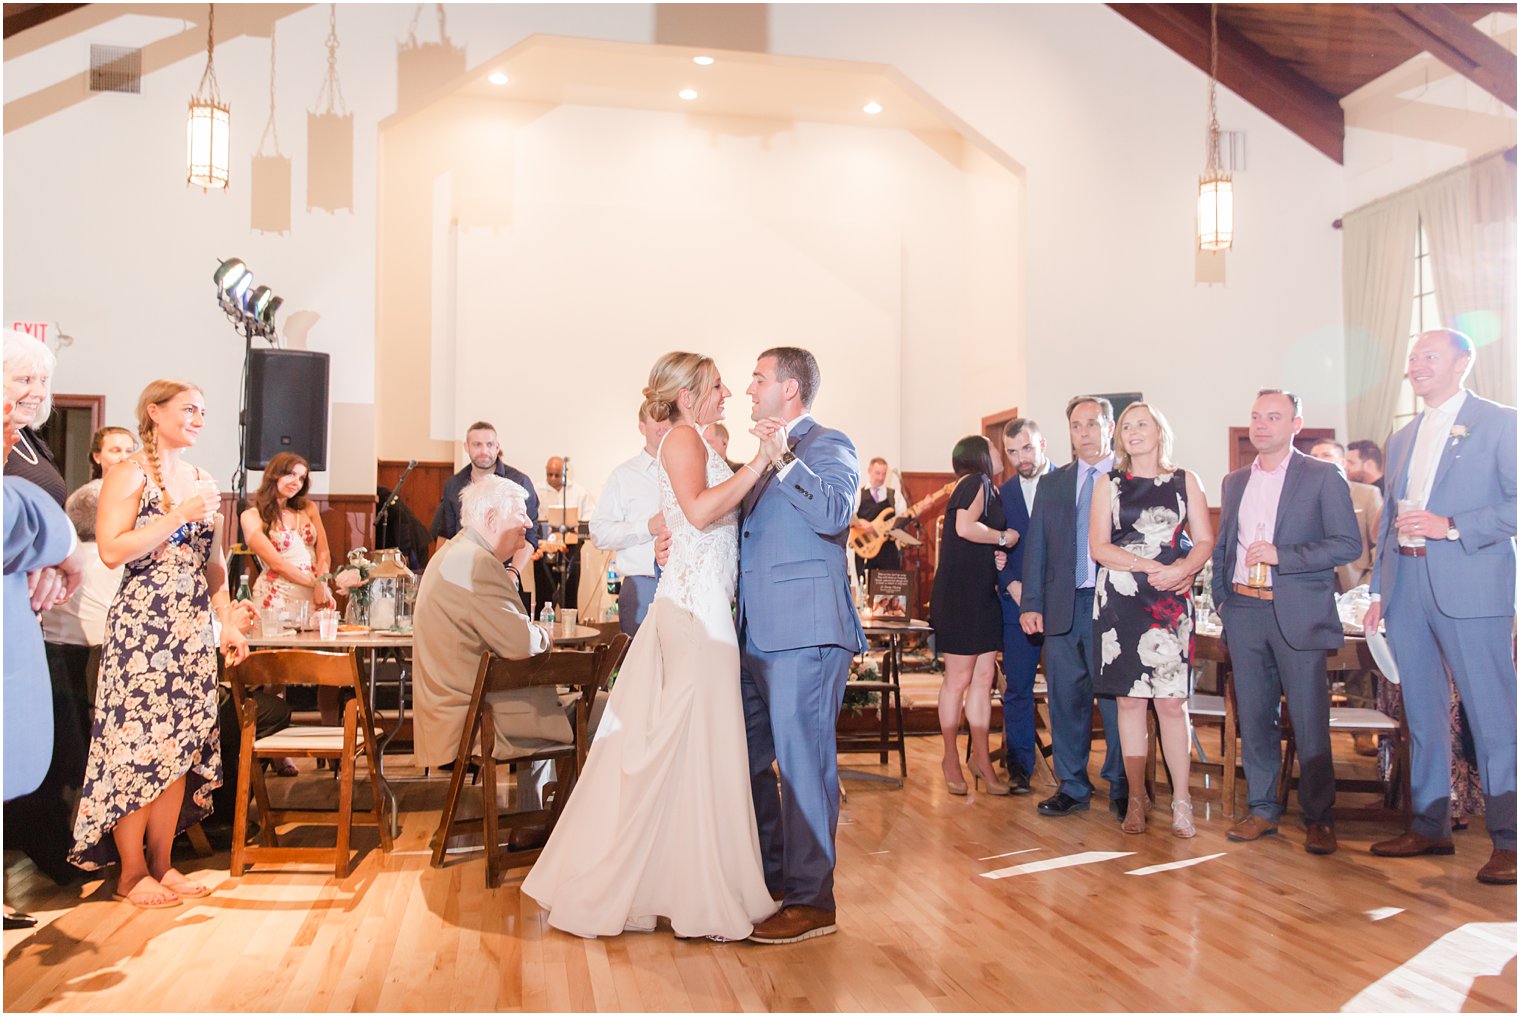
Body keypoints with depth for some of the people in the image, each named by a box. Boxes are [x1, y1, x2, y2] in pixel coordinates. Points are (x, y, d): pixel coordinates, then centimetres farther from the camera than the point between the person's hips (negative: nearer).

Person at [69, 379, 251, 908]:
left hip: (193, 630, 6)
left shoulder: (202, 481, 15)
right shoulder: (128, 474, -4)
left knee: (180, 746, 7)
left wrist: (227, 622, 13)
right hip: (141, 626, -6)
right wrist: (180, 516, -15)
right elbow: (112, 551, -15)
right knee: (138, 746, -3)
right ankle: (132, 874, 9)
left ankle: (161, 863, 18)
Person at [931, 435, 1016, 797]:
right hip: (960, 593, -9)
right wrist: (1004, 537, -9)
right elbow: (965, 527, -24)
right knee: (958, 679, -1)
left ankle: (981, 757, 13)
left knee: (983, 678, 8)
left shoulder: (987, 488, 21)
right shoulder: (976, 482, -7)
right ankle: (951, 758, 10)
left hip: (983, 594, 9)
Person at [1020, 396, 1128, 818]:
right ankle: (1072, 786, 19)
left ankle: (1121, 788, 14)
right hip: (1063, 606, 3)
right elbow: (1036, 547, 11)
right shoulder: (1051, 484, 14)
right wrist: (1031, 604, 2)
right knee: (1066, 699, 7)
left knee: (1117, 699, 0)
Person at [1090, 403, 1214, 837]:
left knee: (1171, 702, -5)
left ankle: (1181, 802, 5)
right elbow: (1099, 547, 1)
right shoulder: (1108, 484, 10)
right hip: (1121, 600, 1)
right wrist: (1148, 565, -12)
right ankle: (1137, 799, 11)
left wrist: (1181, 568, -15)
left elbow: (1205, 540, 5)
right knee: (1130, 700, 2)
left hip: (1171, 600, 0)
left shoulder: (1185, 482, 12)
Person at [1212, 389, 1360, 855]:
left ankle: (1318, 818, 11)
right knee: (1253, 717, 8)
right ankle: (1262, 809, 19)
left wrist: (1281, 554, -16)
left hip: (1298, 614, -4)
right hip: (1244, 612, 5)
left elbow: (1348, 544, -8)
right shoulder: (1234, 482, 15)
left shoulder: (1323, 477, 0)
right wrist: (1221, 598, 11)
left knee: (1310, 720, -1)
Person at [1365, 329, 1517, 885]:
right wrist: (1379, 592, 15)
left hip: (1470, 586, -6)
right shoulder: (1402, 438, 18)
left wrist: (1451, 526, -16)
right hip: (1406, 586, 6)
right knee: (1422, 713, 11)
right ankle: (1429, 825, 21)